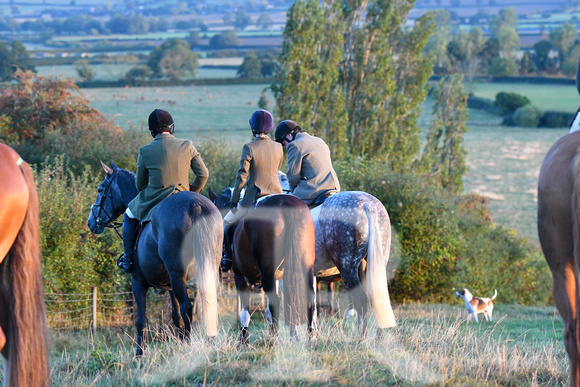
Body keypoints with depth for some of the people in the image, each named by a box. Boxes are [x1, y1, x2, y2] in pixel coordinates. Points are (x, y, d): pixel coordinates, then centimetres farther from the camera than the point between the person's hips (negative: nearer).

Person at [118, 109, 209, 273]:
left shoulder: (145, 151, -7)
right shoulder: (187, 146, -3)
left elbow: (140, 184, 2)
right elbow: (203, 174, -2)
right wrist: (193, 193, 14)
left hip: (153, 202, -2)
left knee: (129, 215, 27)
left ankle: (128, 260, 23)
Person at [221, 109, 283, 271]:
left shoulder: (249, 148, -11)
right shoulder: (278, 148, 3)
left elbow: (242, 177, -11)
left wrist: (234, 201, -3)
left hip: (254, 198, -4)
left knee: (226, 222, 15)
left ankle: (228, 258, 6)